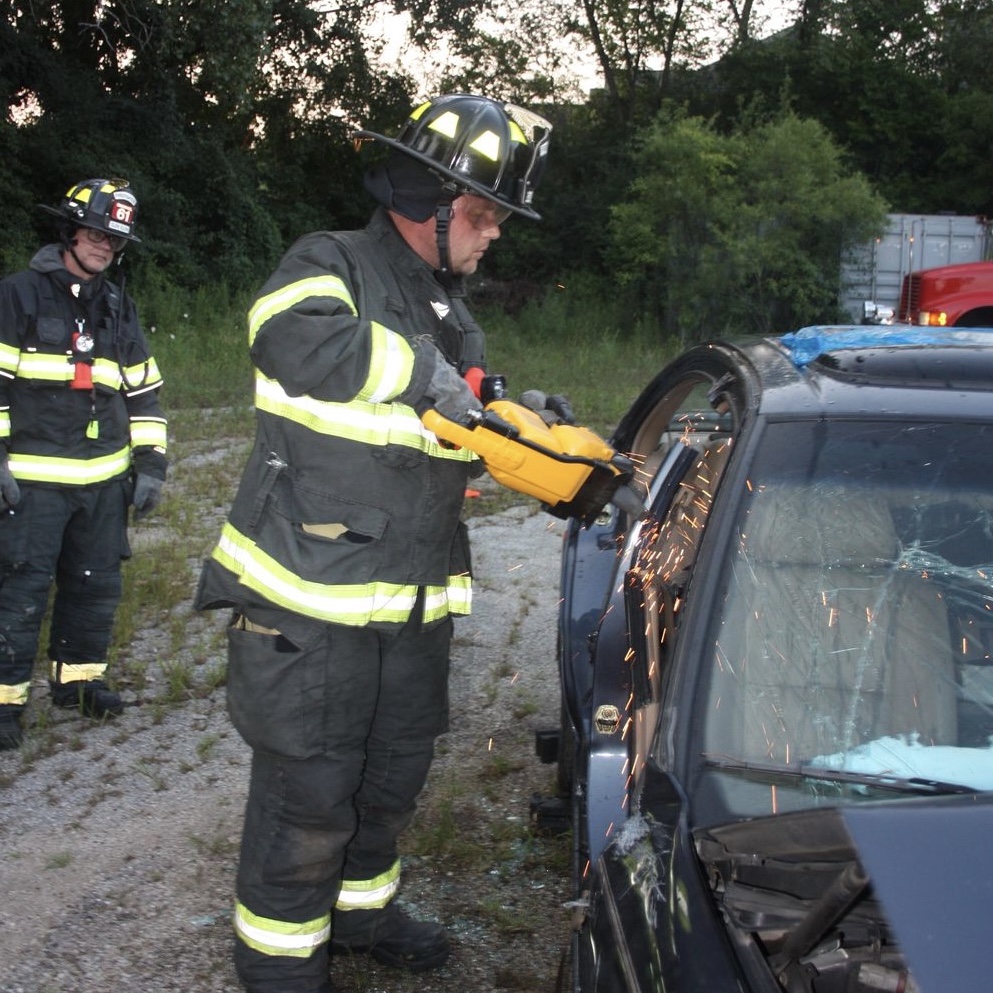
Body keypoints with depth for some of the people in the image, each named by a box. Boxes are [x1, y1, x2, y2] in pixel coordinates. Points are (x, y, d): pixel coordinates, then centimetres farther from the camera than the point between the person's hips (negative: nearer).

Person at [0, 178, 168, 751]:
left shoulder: (120, 310, 13)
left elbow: (144, 391, 15)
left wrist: (151, 464, 9)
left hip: (105, 479, 5)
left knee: (97, 584, 12)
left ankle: (78, 677, 28)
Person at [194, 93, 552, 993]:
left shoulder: (451, 311, 16)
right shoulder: (330, 266, -10)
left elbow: (465, 433, 20)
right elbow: (302, 344, -34)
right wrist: (428, 373, -27)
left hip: (413, 598, 8)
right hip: (310, 593, -8)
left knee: (395, 772, 20)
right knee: (310, 792, 1)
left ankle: (361, 909, 42)